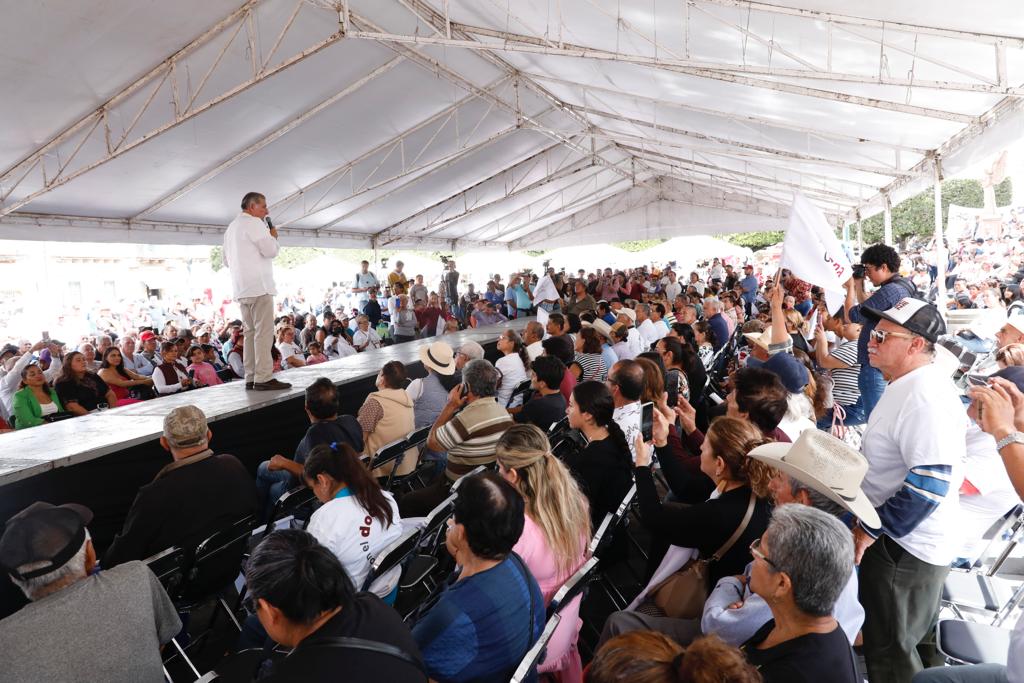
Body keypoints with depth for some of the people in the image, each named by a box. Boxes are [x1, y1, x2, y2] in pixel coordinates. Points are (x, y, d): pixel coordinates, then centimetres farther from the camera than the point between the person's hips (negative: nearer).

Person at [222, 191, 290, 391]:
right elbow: (270, 250, -14)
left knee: (250, 332, 10)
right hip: (259, 286, -9)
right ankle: (264, 378, -12)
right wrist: (273, 237, 4)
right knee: (264, 332, -10)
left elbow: (227, 261, 25)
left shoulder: (231, 227, 22)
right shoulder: (253, 223, -7)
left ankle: (250, 378, 10)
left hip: (241, 288, 9)